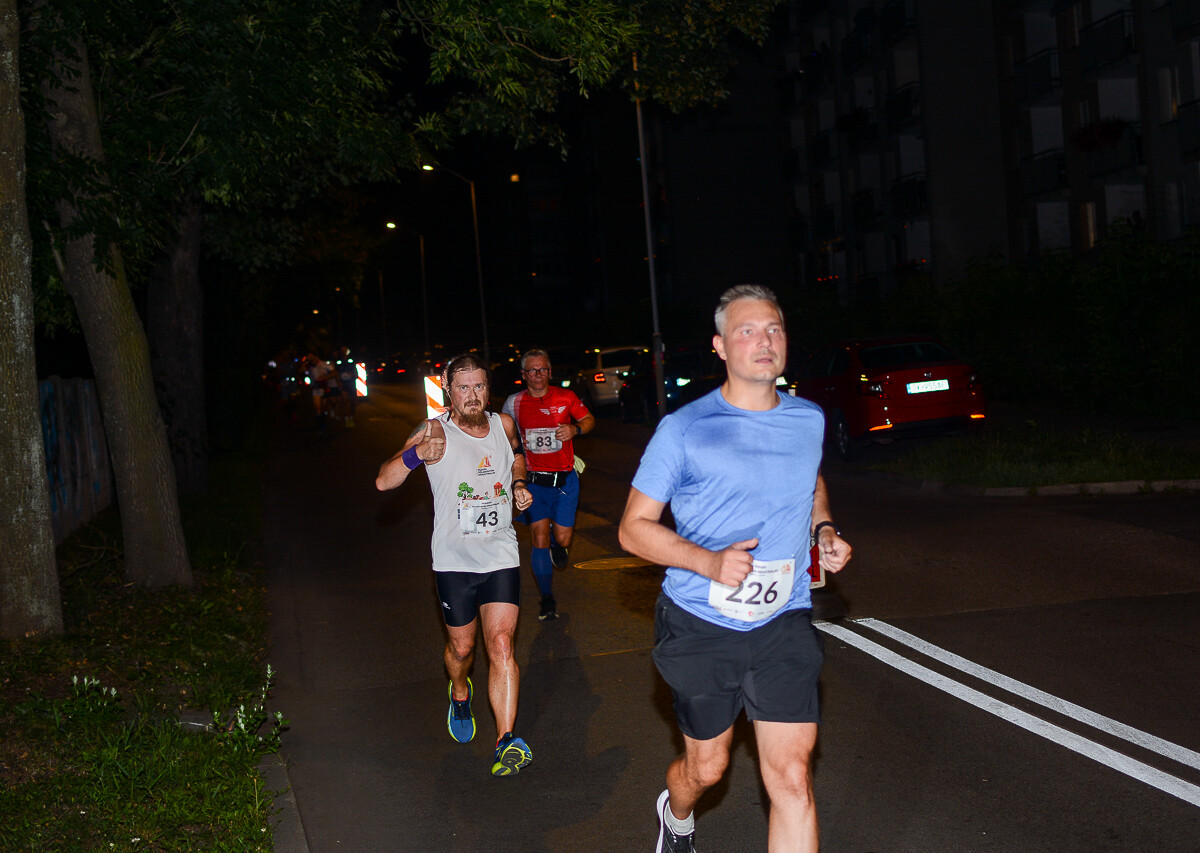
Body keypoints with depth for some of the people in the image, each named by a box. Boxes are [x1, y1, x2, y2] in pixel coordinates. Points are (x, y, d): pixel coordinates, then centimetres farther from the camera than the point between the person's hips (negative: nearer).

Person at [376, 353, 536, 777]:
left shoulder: (504, 424, 1)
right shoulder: (436, 432, -13)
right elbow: (383, 482, -22)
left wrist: (519, 484, 5)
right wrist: (415, 455, -42)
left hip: (501, 556, 1)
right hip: (454, 560, -1)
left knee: (501, 646, -10)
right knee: (461, 647, 14)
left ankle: (507, 742, -11)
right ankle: (460, 695, 47)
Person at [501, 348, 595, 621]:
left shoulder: (565, 397, -1)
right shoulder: (514, 403, 2)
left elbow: (589, 419, 7)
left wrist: (575, 429, -14)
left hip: (565, 480, 0)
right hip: (534, 482, 0)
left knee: (562, 539, -2)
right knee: (539, 539, -5)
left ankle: (557, 544, 40)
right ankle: (547, 599, 10)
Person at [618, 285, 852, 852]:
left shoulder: (808, 420, 4)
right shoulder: (684, 430, -10)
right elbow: (634, 528, -8)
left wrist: (824, 529, 5)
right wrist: (710, 561, -24)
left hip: (783, 624, 3)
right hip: (701, 627, -2)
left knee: (792, 776, -5)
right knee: (707, 767, 14)